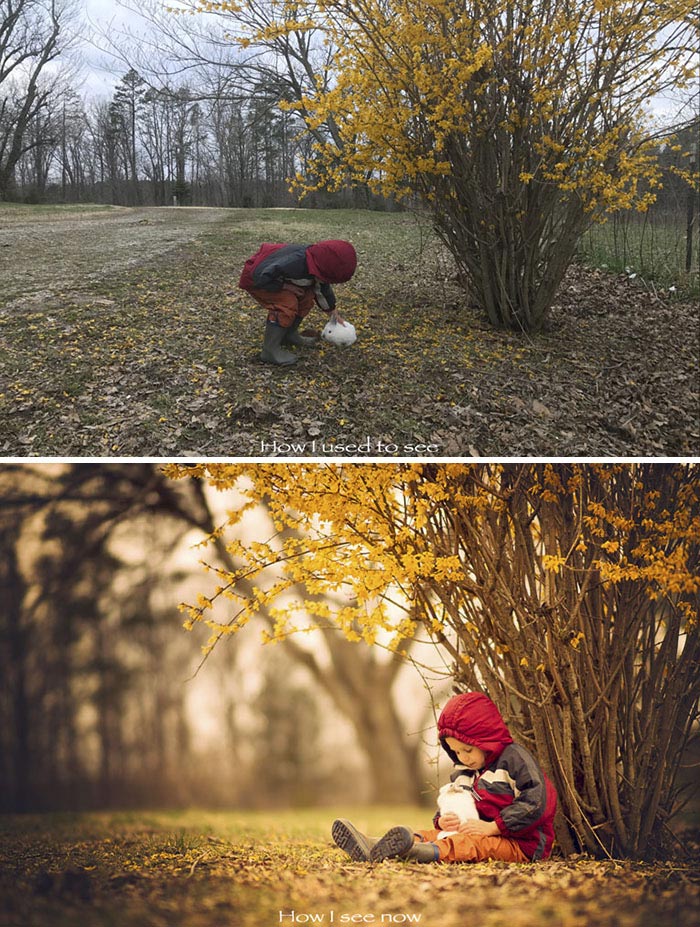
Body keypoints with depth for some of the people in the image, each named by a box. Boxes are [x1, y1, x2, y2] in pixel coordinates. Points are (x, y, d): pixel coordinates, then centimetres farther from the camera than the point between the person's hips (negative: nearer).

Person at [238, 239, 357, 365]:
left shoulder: (317, 264, -9)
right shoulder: (293, 262, -39)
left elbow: (323, 287, 12)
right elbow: (261, 278, -35)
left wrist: (333, 311, 19)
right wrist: (286, 286, -26)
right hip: (254, 280, -9)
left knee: (307, 295, 2)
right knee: (287, 303, -26)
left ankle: (289, 335, 17)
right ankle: (270, 350, -18)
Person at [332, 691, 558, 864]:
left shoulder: (515, 758, -9)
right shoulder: (463, 771, 18)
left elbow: (535, 803, -19)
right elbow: (450, 803, 20)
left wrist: (493, 827, -22)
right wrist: (442, 820, -6)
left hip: (519, 843, -7)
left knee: (477, 844, -36)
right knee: (435, 834, -14)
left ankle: (427, 852, -66)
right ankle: (373, 848, -37)